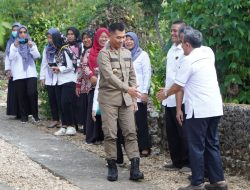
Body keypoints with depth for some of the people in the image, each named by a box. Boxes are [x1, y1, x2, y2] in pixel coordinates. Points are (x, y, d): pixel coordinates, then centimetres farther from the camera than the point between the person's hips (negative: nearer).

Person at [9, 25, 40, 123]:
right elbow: (11, 58, -5)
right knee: (21, 96, -2)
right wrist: (15, 47, -18)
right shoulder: (14, 45, 9)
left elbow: (37, 56, -2)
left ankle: (35, 114, 0)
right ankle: (24, 116, 7)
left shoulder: (32, 44, 12)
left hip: (31, 73, 0)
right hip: (19, 74, 0)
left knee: (32, 93, -14)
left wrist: (31, 47, -17)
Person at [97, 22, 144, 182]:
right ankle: (112, 166, 8)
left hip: (126, 99, 5)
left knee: (131, 132, -2)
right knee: (110, 134, -2)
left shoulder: (127, 53, 11)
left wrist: (133, 97, 9)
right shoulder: (104, 54, -8)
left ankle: (135, 168, -4)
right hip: (109, 98, -5)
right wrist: (127, 89, -29)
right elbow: (109, 76, -21)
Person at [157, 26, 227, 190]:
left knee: (197, 147, 0)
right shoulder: (208, 52, 6)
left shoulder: (188, 61, -12)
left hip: (199, 110, -7)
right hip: (215, 108, 7)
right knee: (212, 144, 14)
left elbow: (178, 86, -3)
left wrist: (165, 94, 16)